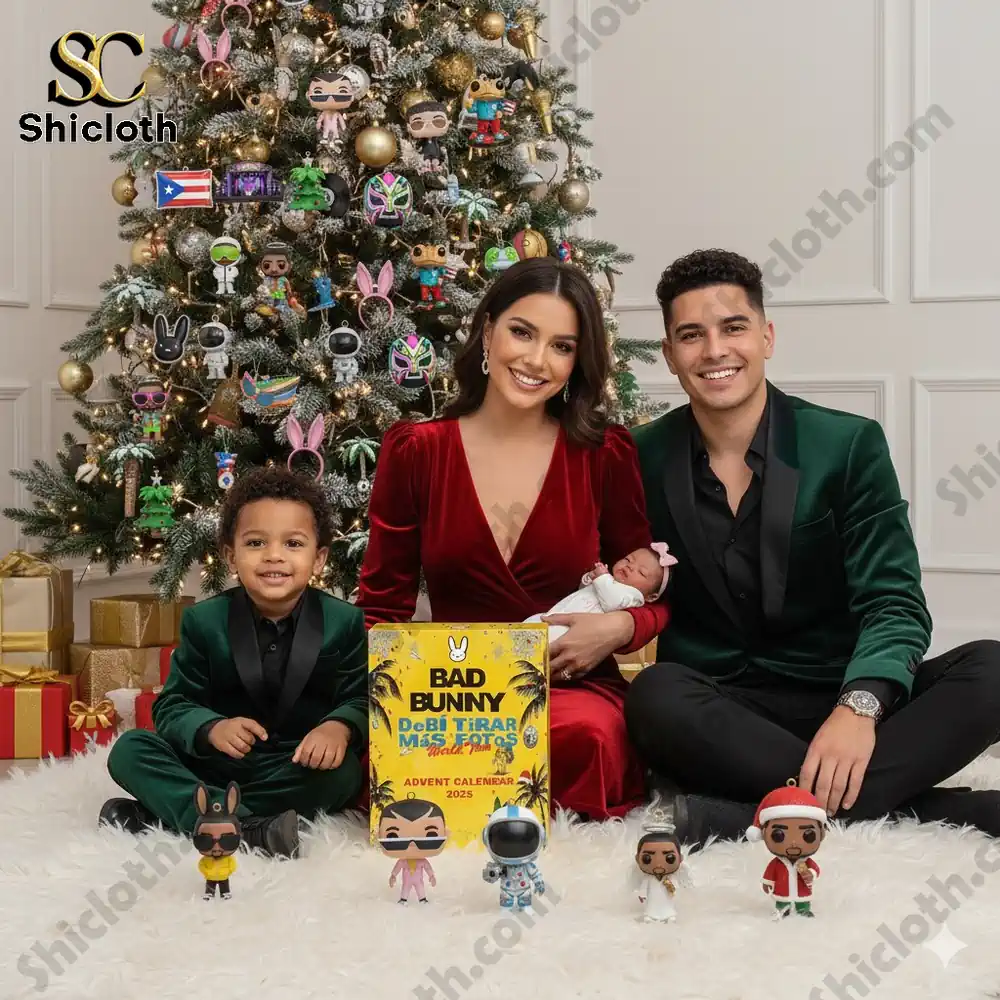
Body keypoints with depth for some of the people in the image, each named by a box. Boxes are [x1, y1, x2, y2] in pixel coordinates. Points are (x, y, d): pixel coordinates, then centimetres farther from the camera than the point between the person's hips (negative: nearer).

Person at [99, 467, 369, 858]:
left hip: (301, 766, 0)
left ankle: (170, 811, -27)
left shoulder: (345, 622, -4)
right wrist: (211, 729, -29)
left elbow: (359, 699, -7)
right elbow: (173, 704, -5)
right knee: (129, 750, -20)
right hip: (214, 765, 1)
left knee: (345, 772, -33)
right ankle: (246, 829, -39)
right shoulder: (204, 621, -3)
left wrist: (339, 727, -32)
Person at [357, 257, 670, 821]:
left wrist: (618, 629, -12)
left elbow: (656, 598, 10)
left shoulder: (606, 455, 5)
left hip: (575, 687, 0)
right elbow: (382, 607, 7)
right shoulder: (413, 451, 6)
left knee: (585, 734, -38)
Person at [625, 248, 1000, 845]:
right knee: (655, 696, -34)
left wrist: (860, 705, -28)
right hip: (717, 713, 0)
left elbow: (894, 602, -8)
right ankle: (925, 810, -30)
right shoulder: (643, 460, 2)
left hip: (838, 700, 0)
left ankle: (747, 814, -34)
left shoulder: (849, 446, -2)